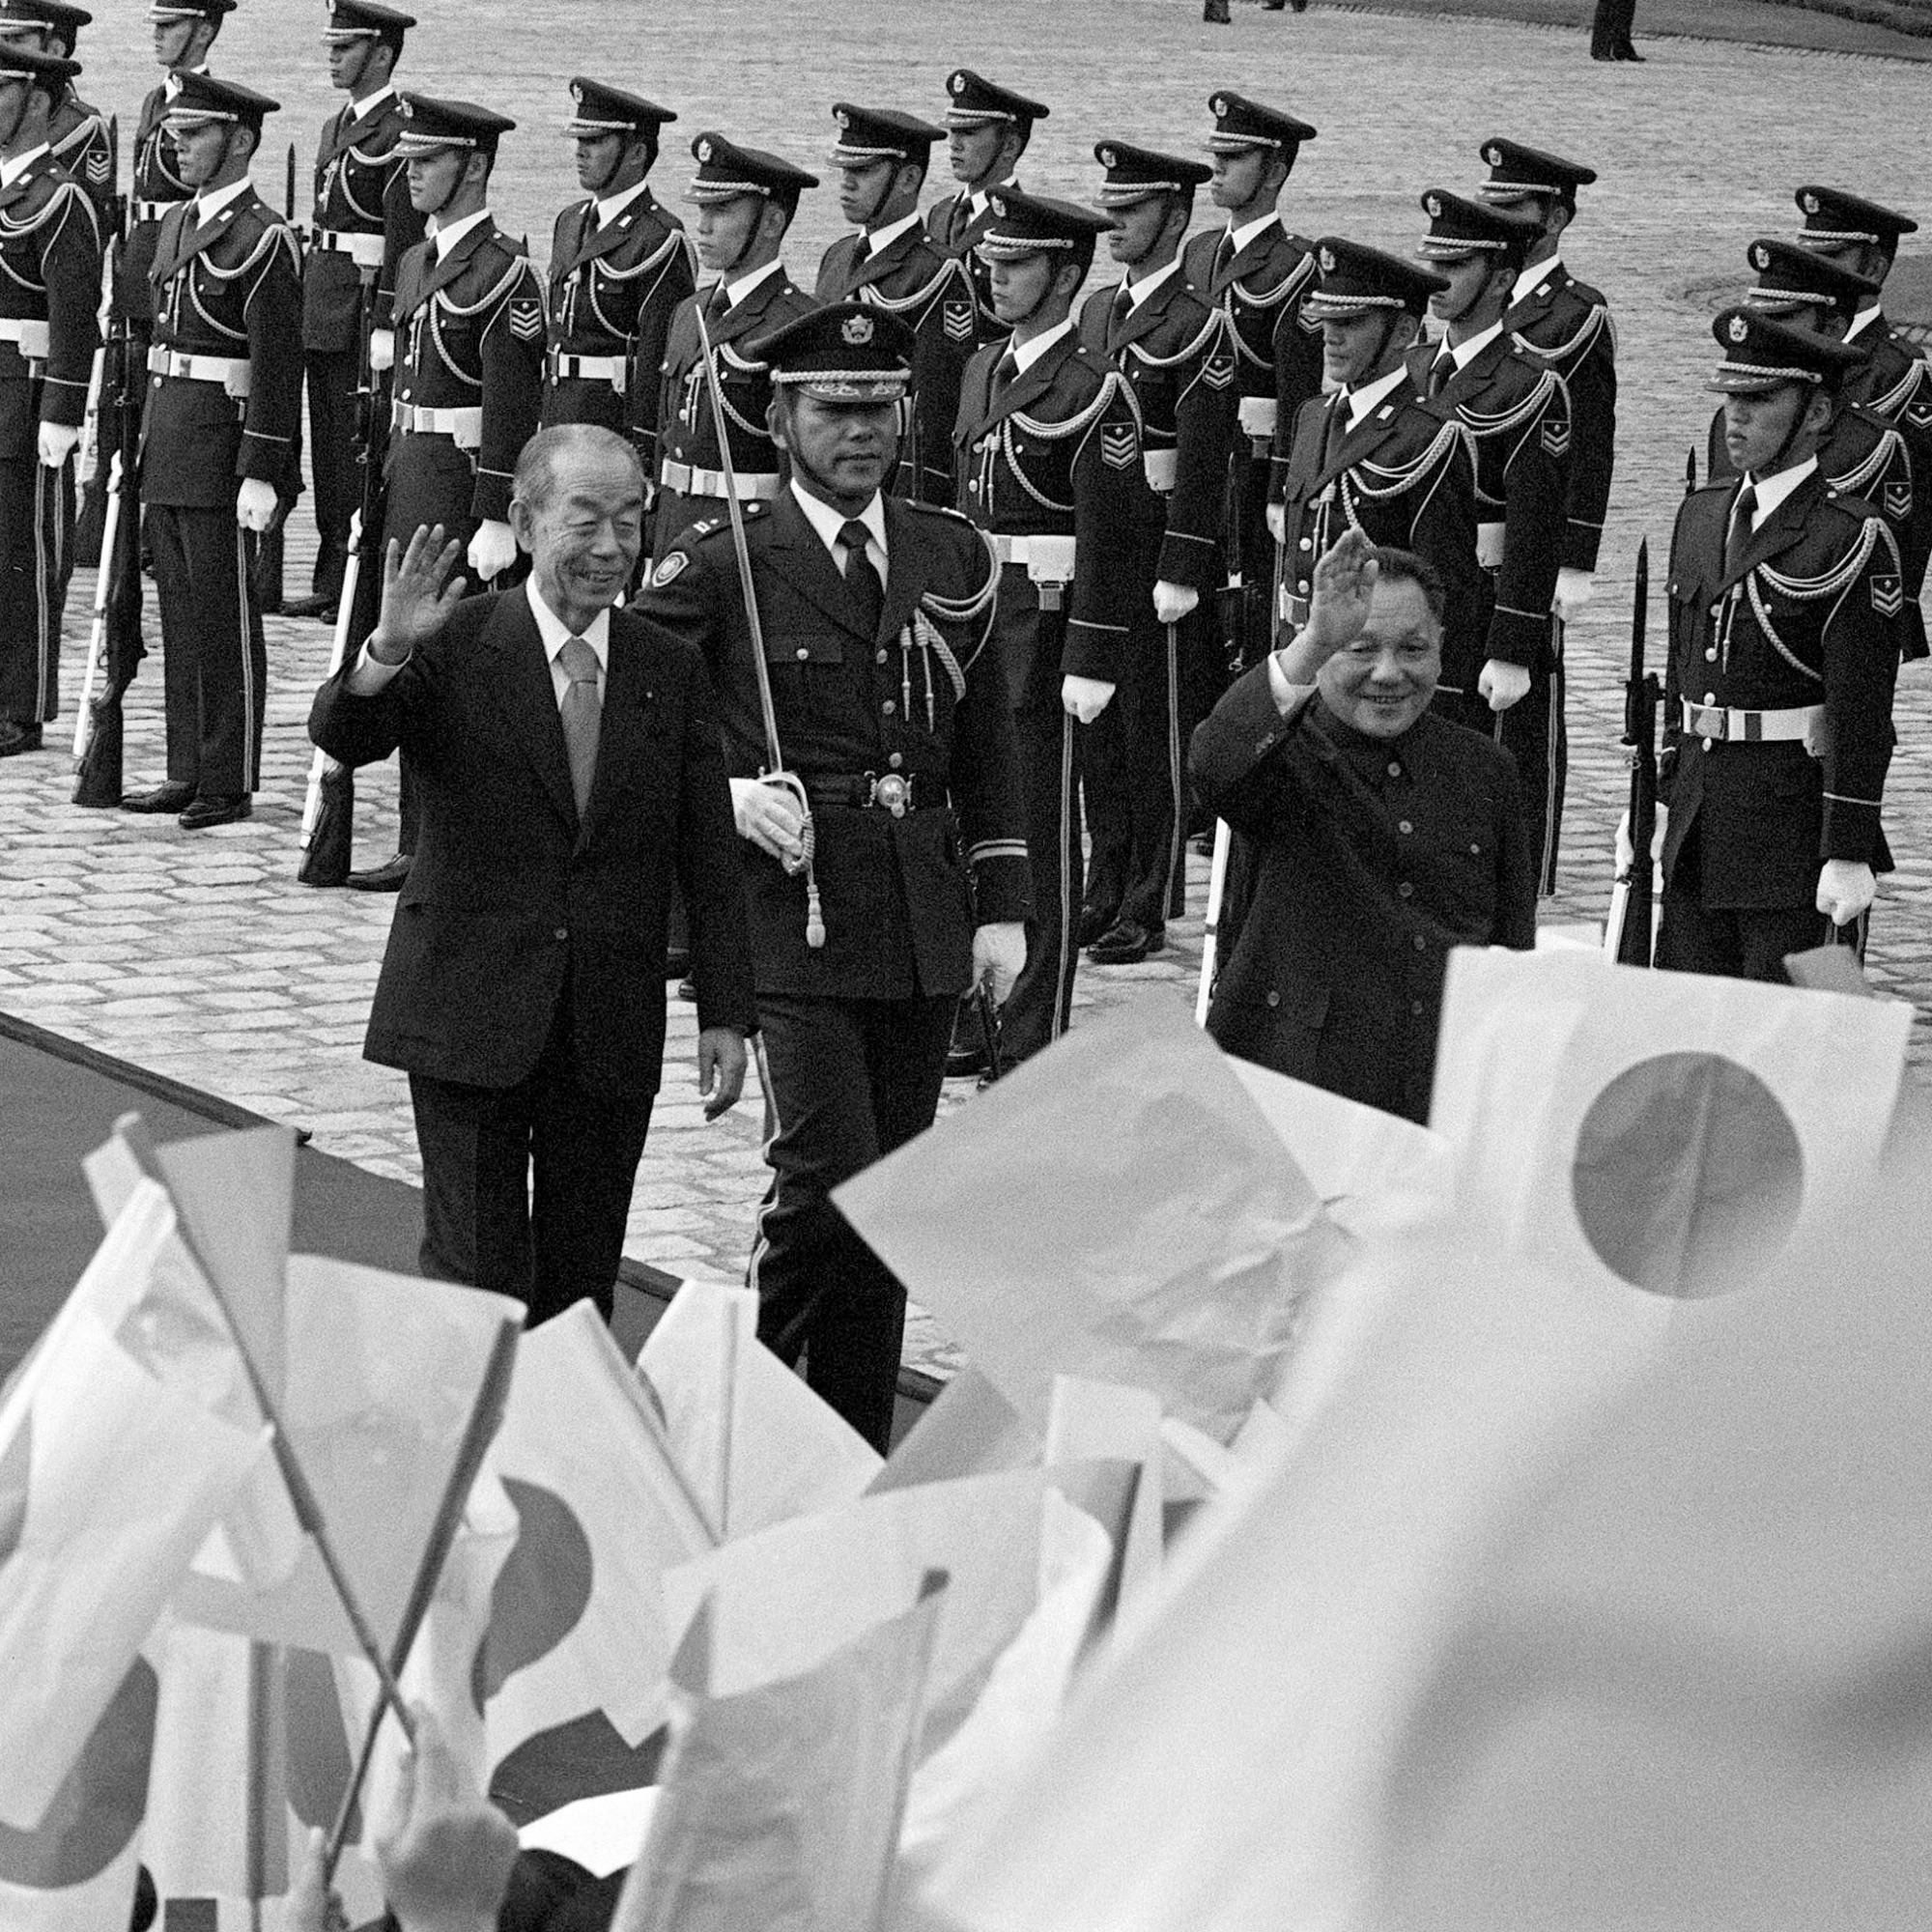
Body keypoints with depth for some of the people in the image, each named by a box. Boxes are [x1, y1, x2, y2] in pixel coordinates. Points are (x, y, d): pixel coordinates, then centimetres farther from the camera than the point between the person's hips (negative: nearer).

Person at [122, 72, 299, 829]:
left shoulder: (263, 237, -12)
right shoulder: (178, 223, 14)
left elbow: (278, 364, -16)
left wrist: (262, 474, -19)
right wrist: (149, 443, 17)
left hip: (222, 442, -8)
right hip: (167, 441, 9)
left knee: (225, 619, -2)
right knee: (179, 614, 12)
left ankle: (231, 785, 4)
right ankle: (189, 774, 19)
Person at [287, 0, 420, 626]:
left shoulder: (398, 133, -12)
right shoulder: (336, 128, 16)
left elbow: (404, 240, -16)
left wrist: (383, 325, -20)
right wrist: (309, 303, 18)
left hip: (367, 304, -9)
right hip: (324, 311, 9)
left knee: (360, 452, -6)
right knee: (329, 451, 13)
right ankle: (330, 581, 19)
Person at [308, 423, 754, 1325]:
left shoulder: (671, 670, 5)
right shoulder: (456, 647, -4)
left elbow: (708, 856, 7)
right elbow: (342, 736, -19)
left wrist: (724, 1014, 2)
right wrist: (387, 649, -39)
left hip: (611, 1034, 3)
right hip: (469, 1020, -3)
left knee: (581, 1285, 8)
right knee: (476, 1280, -4)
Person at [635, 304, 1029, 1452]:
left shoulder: (955, 559, 11)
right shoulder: (722, 566, -4)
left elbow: (989, 749, 15)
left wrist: (1002, 907, 8)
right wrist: (728, 795, -16)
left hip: (923, 919, 5)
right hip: (788, 909, -5)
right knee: (828, 1175, -14)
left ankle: (860, 1450, 17)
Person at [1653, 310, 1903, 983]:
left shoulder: (1851, 539, -12)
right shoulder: (1701, 515, 11)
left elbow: (1861, 715, -14)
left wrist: (1848, 855, -16)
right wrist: (1656, 797, 17)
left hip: (1793, 818, -7)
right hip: (1696, 817, 7)